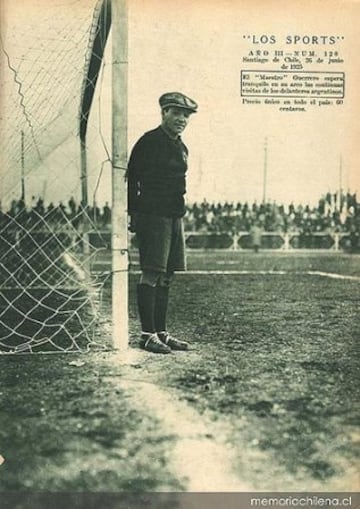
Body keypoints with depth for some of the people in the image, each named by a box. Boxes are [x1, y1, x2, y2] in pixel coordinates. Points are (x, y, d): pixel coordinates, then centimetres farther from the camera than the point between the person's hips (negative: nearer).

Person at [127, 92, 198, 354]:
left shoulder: (181, 147, 17)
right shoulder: (149, 142, -7)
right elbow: (131, 178, -8)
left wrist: (179, 211, 18)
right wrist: (134, 213, -11)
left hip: (175, 216, 8)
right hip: (153, 216, -8)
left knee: (166, 277, 9)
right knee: (152, 274, -9)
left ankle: (161, 332, 16)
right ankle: (147, 334, -5)